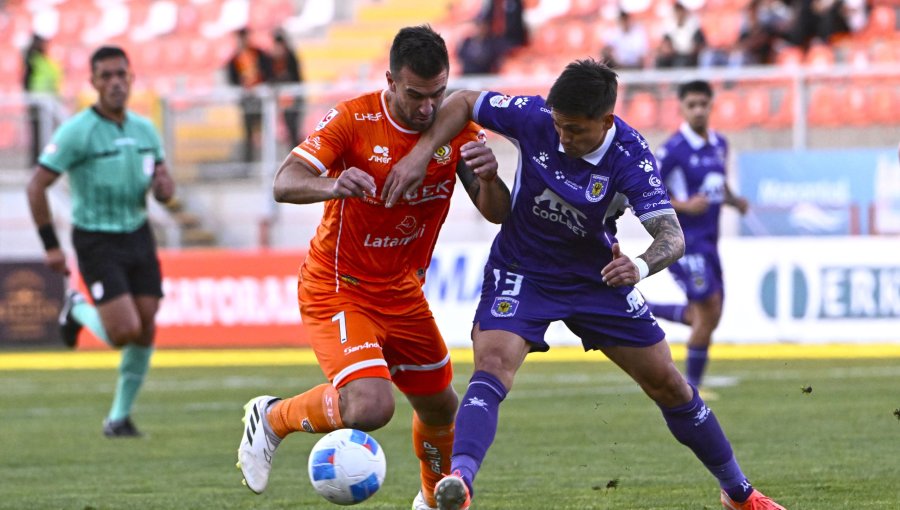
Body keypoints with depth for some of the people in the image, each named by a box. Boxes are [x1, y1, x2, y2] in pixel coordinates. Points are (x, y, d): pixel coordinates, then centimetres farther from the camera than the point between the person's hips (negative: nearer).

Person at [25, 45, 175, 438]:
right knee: (124, 331, -16)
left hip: (138, 236, 5)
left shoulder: (145, 129, 6)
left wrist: (164, 187, -8)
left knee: (145, 333, 0)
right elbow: (36, 187, -11)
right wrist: (51, 246, -14)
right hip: (96, 241, -5)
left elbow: (164, 182, 18)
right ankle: (78, 309, 17)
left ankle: (120, 416, 16)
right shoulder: (76, 132, -13)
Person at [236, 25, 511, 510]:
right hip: (338, 288, -6)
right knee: (369, 407, -25)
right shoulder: (353, 119, -20)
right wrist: (333, 185, -52)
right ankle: (273, 417, 4)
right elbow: (284, 184, -30)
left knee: (439, 406, 16)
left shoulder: (455, 127, -6)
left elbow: (497, 213, -10)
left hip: (402, 291, 6)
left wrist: (489, 178, -33)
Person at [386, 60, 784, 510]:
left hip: (596, 275, 1)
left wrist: (641, 266, -54)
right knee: (492, 368, -28)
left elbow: (671, 236, -32)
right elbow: (464, 103, -5)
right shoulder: (533, 118, -22)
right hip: (521, 272, -1)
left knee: (668, 386, 7)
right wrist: (421, 153, -19)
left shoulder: (629, 156, -24)